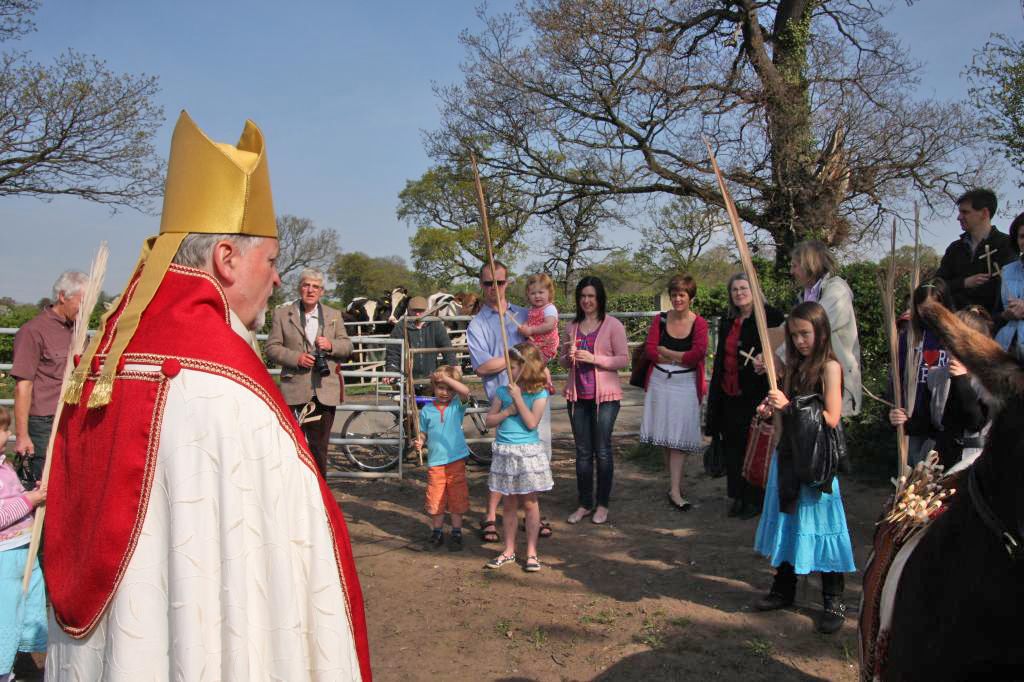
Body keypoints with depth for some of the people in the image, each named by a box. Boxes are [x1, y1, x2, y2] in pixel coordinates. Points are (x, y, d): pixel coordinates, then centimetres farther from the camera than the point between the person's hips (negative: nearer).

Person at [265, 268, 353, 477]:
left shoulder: (334, 315, 14)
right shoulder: (282, 314, 6)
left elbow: (347, 347, 13)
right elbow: (271, 347, 2)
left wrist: (331, 345, -9)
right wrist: (296, 358, -14)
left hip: (325, 391, 2)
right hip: (295, 390, -2)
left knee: (320, 448, 5)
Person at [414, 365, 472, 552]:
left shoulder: (457, 405, -3)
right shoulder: (427, 410, 2)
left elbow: (465, 391, -23)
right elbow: (423, 433, 9)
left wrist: (446, 377, -26)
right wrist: (419, 442, -12)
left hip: (456, 460, -1)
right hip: (435, 462, 1)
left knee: (457, 500, 8)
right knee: (435, 501, 9)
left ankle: (456, 533, 23)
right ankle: (437, 532, 26)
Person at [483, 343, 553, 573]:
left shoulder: (539, 394, -6)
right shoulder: (503, 391, 3)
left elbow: (532, 423, -16)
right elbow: (490, 421, 4)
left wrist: (518, 399, -16)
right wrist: (507, 411, -11)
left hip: (528, 452, -3)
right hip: (505, 452, 3)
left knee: (530, 503, 5)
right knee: (510, 503, 12)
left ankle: (531, 552, 16)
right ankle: (509, 551, 23)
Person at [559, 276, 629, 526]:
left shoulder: (613, 325, -5)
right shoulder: (572, 326, 10)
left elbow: (623, 359, -8)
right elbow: (562, 361, 17)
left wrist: (593, 359, -19)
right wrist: (568, 357, -6)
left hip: (605, 396, -4)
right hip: (577, 396, 5)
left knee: (602, 451, 3)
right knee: (583, 451, 10)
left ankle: (602, 504, 15)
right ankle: (584, 504, 19)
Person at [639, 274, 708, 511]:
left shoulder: (699, 323, -3)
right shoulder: (660, 320, 4)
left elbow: (698, 354, -16)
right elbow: (650, 350, -4)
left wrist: (666, 352, -8)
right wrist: (681, 357, -10)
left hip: (686, 385, -3)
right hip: (660, 382, 3)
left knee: (679, 437, -4)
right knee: (665, 436, 8)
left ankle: (674, 490, -4)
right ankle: (675, 482, 21)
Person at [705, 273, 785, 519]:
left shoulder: (771, 317, -7)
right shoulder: (727, 323, 13)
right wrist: (715, 396, 16)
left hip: (755, 395, -6)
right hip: (730, 396, 6)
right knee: (733, 448, 10)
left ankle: (756, 499, 15)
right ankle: (739, 497, 22)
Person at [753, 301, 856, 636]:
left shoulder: (829, 367, -10)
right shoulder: (796, 366, 11)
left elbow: (831, 418, -18)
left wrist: (788, 405, -21)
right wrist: (772, 410, -3)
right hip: (789, 453, 7)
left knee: (819, 525, -1)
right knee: (787, 521, 14)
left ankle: (834, 601, 12)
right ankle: (784, 589, 27)